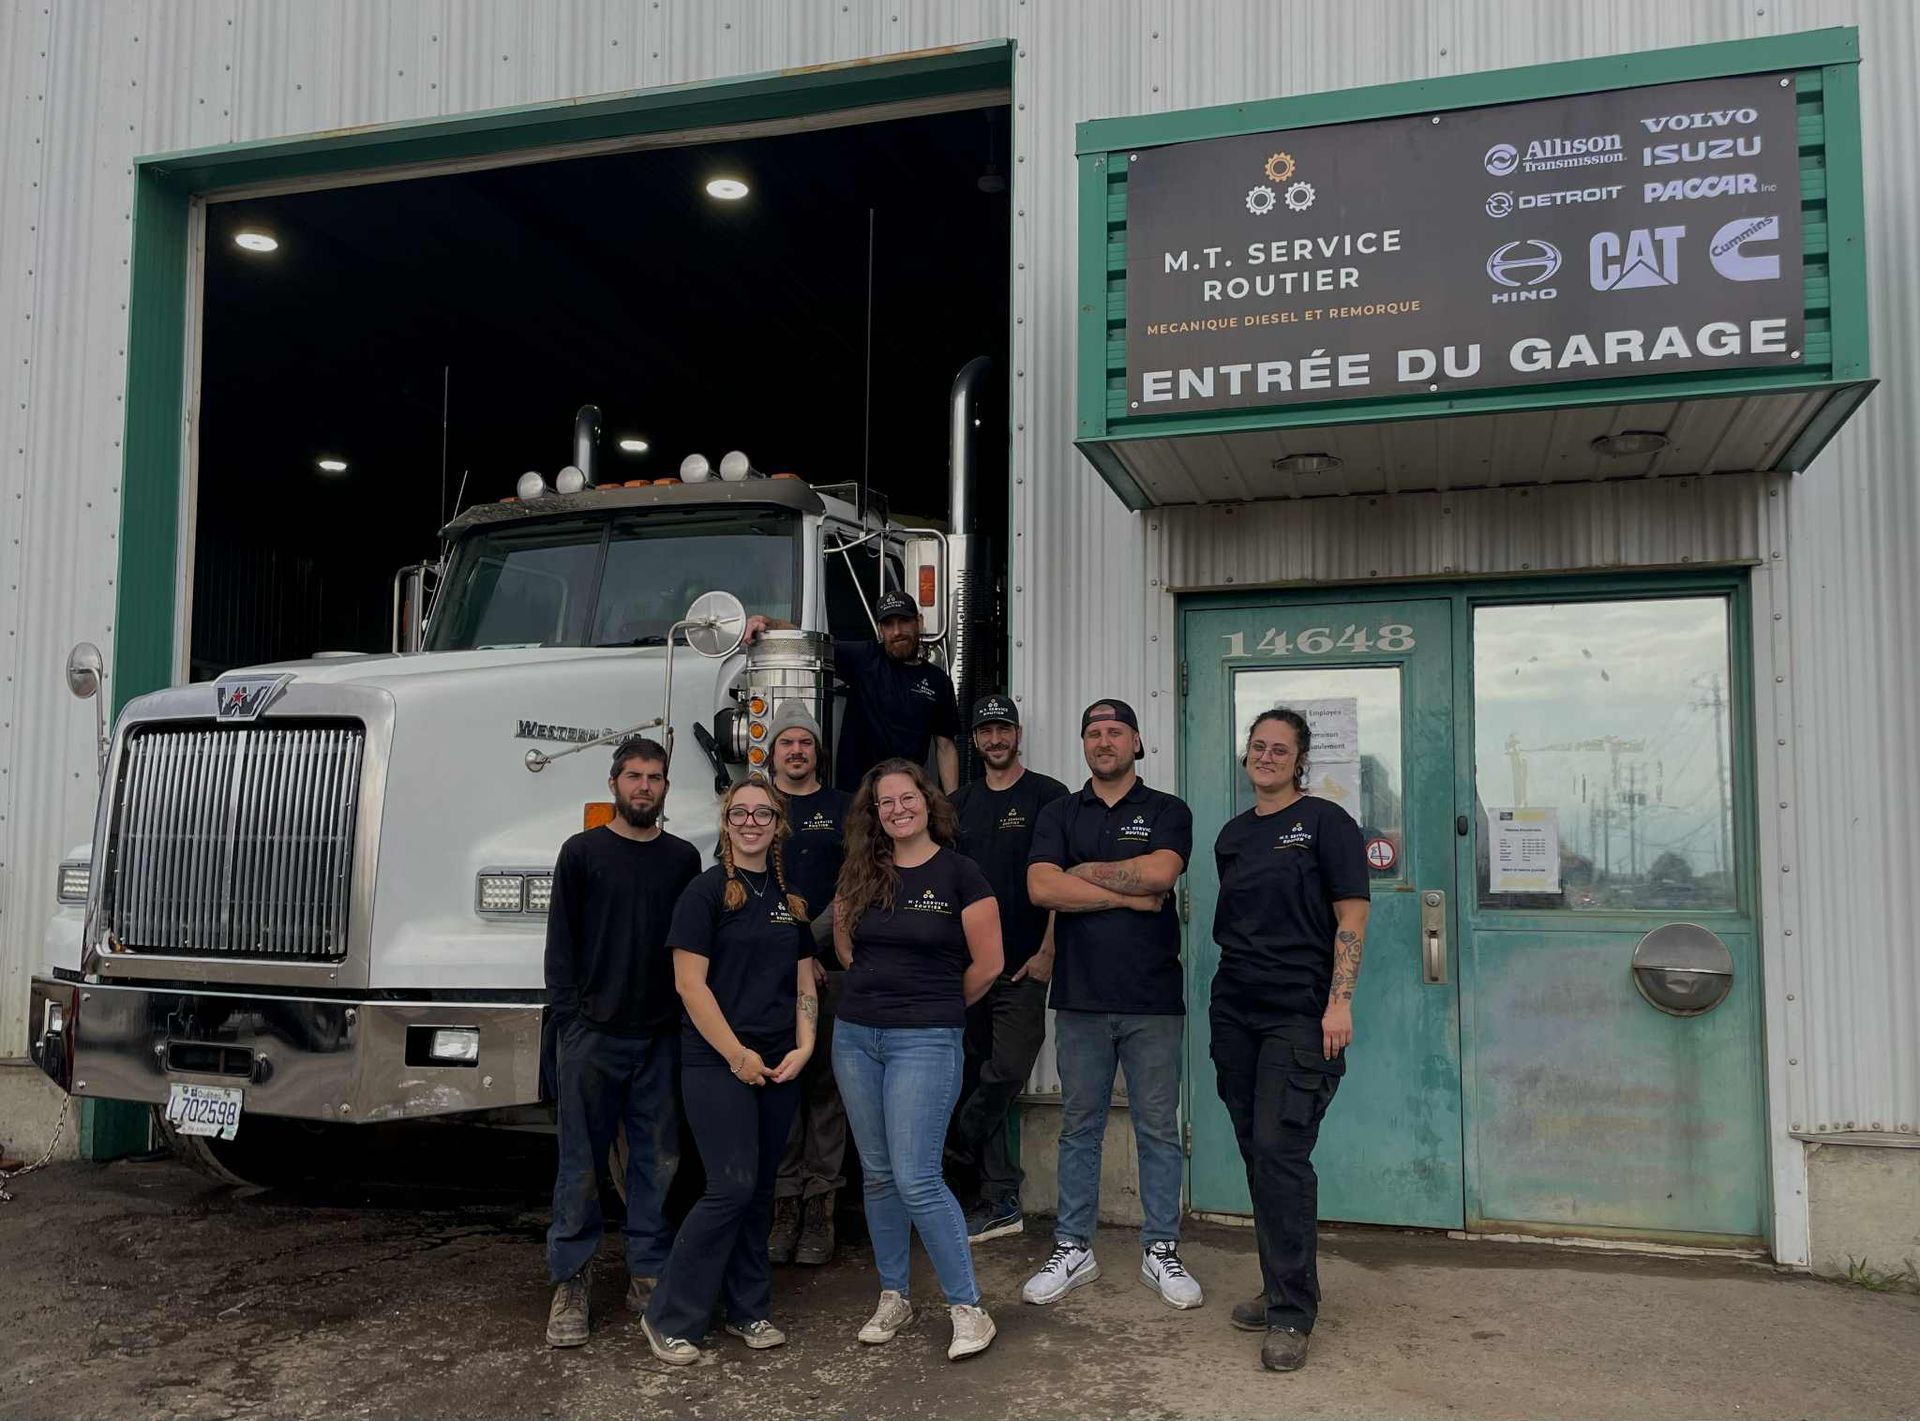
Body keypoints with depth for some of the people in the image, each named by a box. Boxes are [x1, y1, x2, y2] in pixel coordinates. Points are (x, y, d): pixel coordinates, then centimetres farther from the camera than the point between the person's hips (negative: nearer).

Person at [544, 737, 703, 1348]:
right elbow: (561, 941, 1)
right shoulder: (582, 852, 3)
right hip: (593, 1034, -2)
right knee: (582, 1162, 2)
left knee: (659, 1160, 7)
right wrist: (568, 1018, -7)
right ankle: (570, 1283, 12)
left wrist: (690, 1020, 4)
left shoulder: (683, 858, 10)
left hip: (661, 1036, 3)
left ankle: (648, 1275, 18)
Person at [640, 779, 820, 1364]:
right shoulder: (706, 892, -6)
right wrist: (737, 1055, -14)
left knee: (760, 1189, 10)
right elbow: (690, 984, -12)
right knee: (732, 1186, -10)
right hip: (716, 1062, -6)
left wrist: (804, 1047, 0)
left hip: (779, 1067, 6)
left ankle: (748, 1310, 23)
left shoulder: (791, 898, 11)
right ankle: (669, 1318, 4)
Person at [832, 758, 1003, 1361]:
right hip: (855, 1036, 5)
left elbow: (987, 965, -4)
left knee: (916, 1179, -10)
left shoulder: (960, 874, -7)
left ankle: (968, 1308, 3)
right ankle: (893, 1297, 26)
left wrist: (937, 1006, 8)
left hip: (925, 1040, -5)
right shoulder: (859, 874, 7)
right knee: (878, 1175, 12)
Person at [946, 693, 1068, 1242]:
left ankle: (955, 1151, 11)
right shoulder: (961, 804, 14)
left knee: (1006, 1072, -12)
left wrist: (1047, 952, -13)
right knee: (984, 1075, 6)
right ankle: (1001, 1201, 14)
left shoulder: (1047, 796, -2)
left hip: (1023, 967, -5)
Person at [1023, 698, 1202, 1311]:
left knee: (1158, 1129, 6)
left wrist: (1083, 872, -6)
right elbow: (1040, 887, -7)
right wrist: (1128, 894, -9)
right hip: (1080, 997, 2)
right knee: (1079, 1127, 10)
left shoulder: (1167, 812, 5)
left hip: (1153, 1000, -1)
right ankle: (1073, 1249, 20)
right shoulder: (1058, 815, 10)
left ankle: (1161, 1251, 18)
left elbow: (1159, 872, -15)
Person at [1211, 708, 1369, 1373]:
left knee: (1281, 1152, -12)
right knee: (1255, 1151, 10)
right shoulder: (1232, 835, 15)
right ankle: (1282, 1287, 24)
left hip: (1300, 1012, -6)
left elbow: (1352, 916, -8)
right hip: (1235, 1010, 6)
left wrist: (1339, 1001, -15)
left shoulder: (1325, 822, -3)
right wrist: (1235, 979, 17)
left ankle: (1291, 1314, -3)